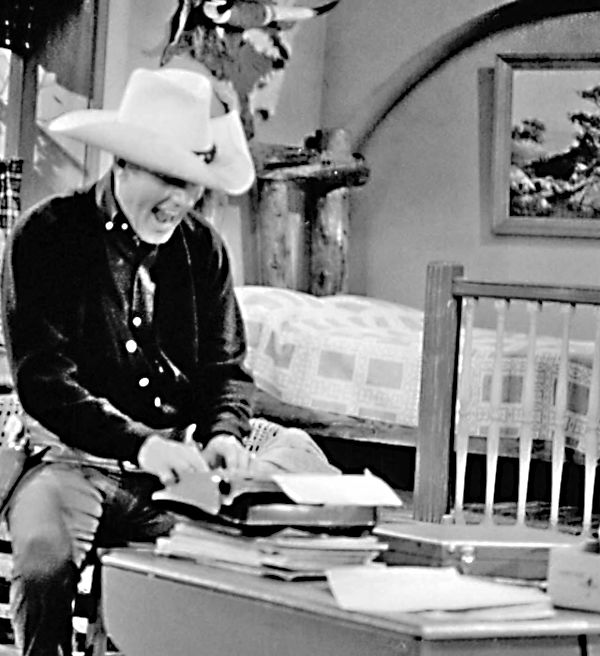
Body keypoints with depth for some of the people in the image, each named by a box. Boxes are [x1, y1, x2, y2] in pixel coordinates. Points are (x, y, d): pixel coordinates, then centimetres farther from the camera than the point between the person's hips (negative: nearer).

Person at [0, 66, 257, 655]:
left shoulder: (202, 247, 11)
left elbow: (226, 367, 17)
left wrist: (224, 432, -7)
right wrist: (138, 444, -25)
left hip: (172, 473, 3)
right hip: (71, 462, -3)